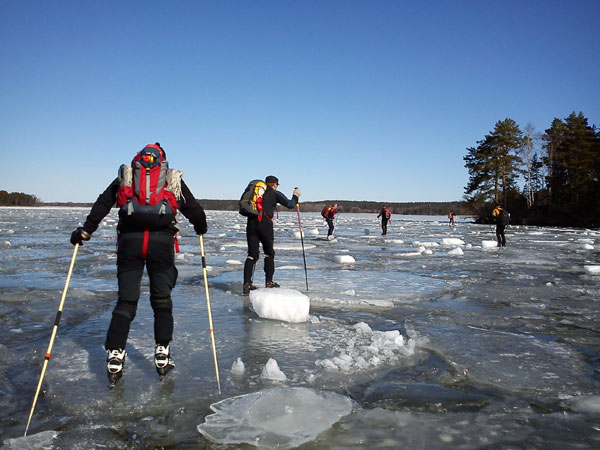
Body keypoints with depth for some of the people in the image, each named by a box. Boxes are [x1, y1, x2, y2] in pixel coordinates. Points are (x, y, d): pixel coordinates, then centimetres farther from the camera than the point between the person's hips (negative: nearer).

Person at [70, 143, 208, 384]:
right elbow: (194, 209, 18)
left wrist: (85, 231, 16)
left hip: (129, 240, 1)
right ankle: (162, 356, 10)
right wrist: (201, 228, 36)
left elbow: (102, 205, 12)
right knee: (162, 300, 10)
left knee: (126, 300, 7)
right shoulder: (174, 179, 17)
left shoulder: (125, 177, 19)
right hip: (162, 240, -1)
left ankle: (115, 356, 1)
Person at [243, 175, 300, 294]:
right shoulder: (275, 193, 7)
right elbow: (290, 204, 10)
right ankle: (269, 282, 17)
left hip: (251, 224, 4)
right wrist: (296, 196, 27)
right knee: (269, 253, 14)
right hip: (265, 225, -4)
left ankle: (247, 284, -2)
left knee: (252, 255, 6)